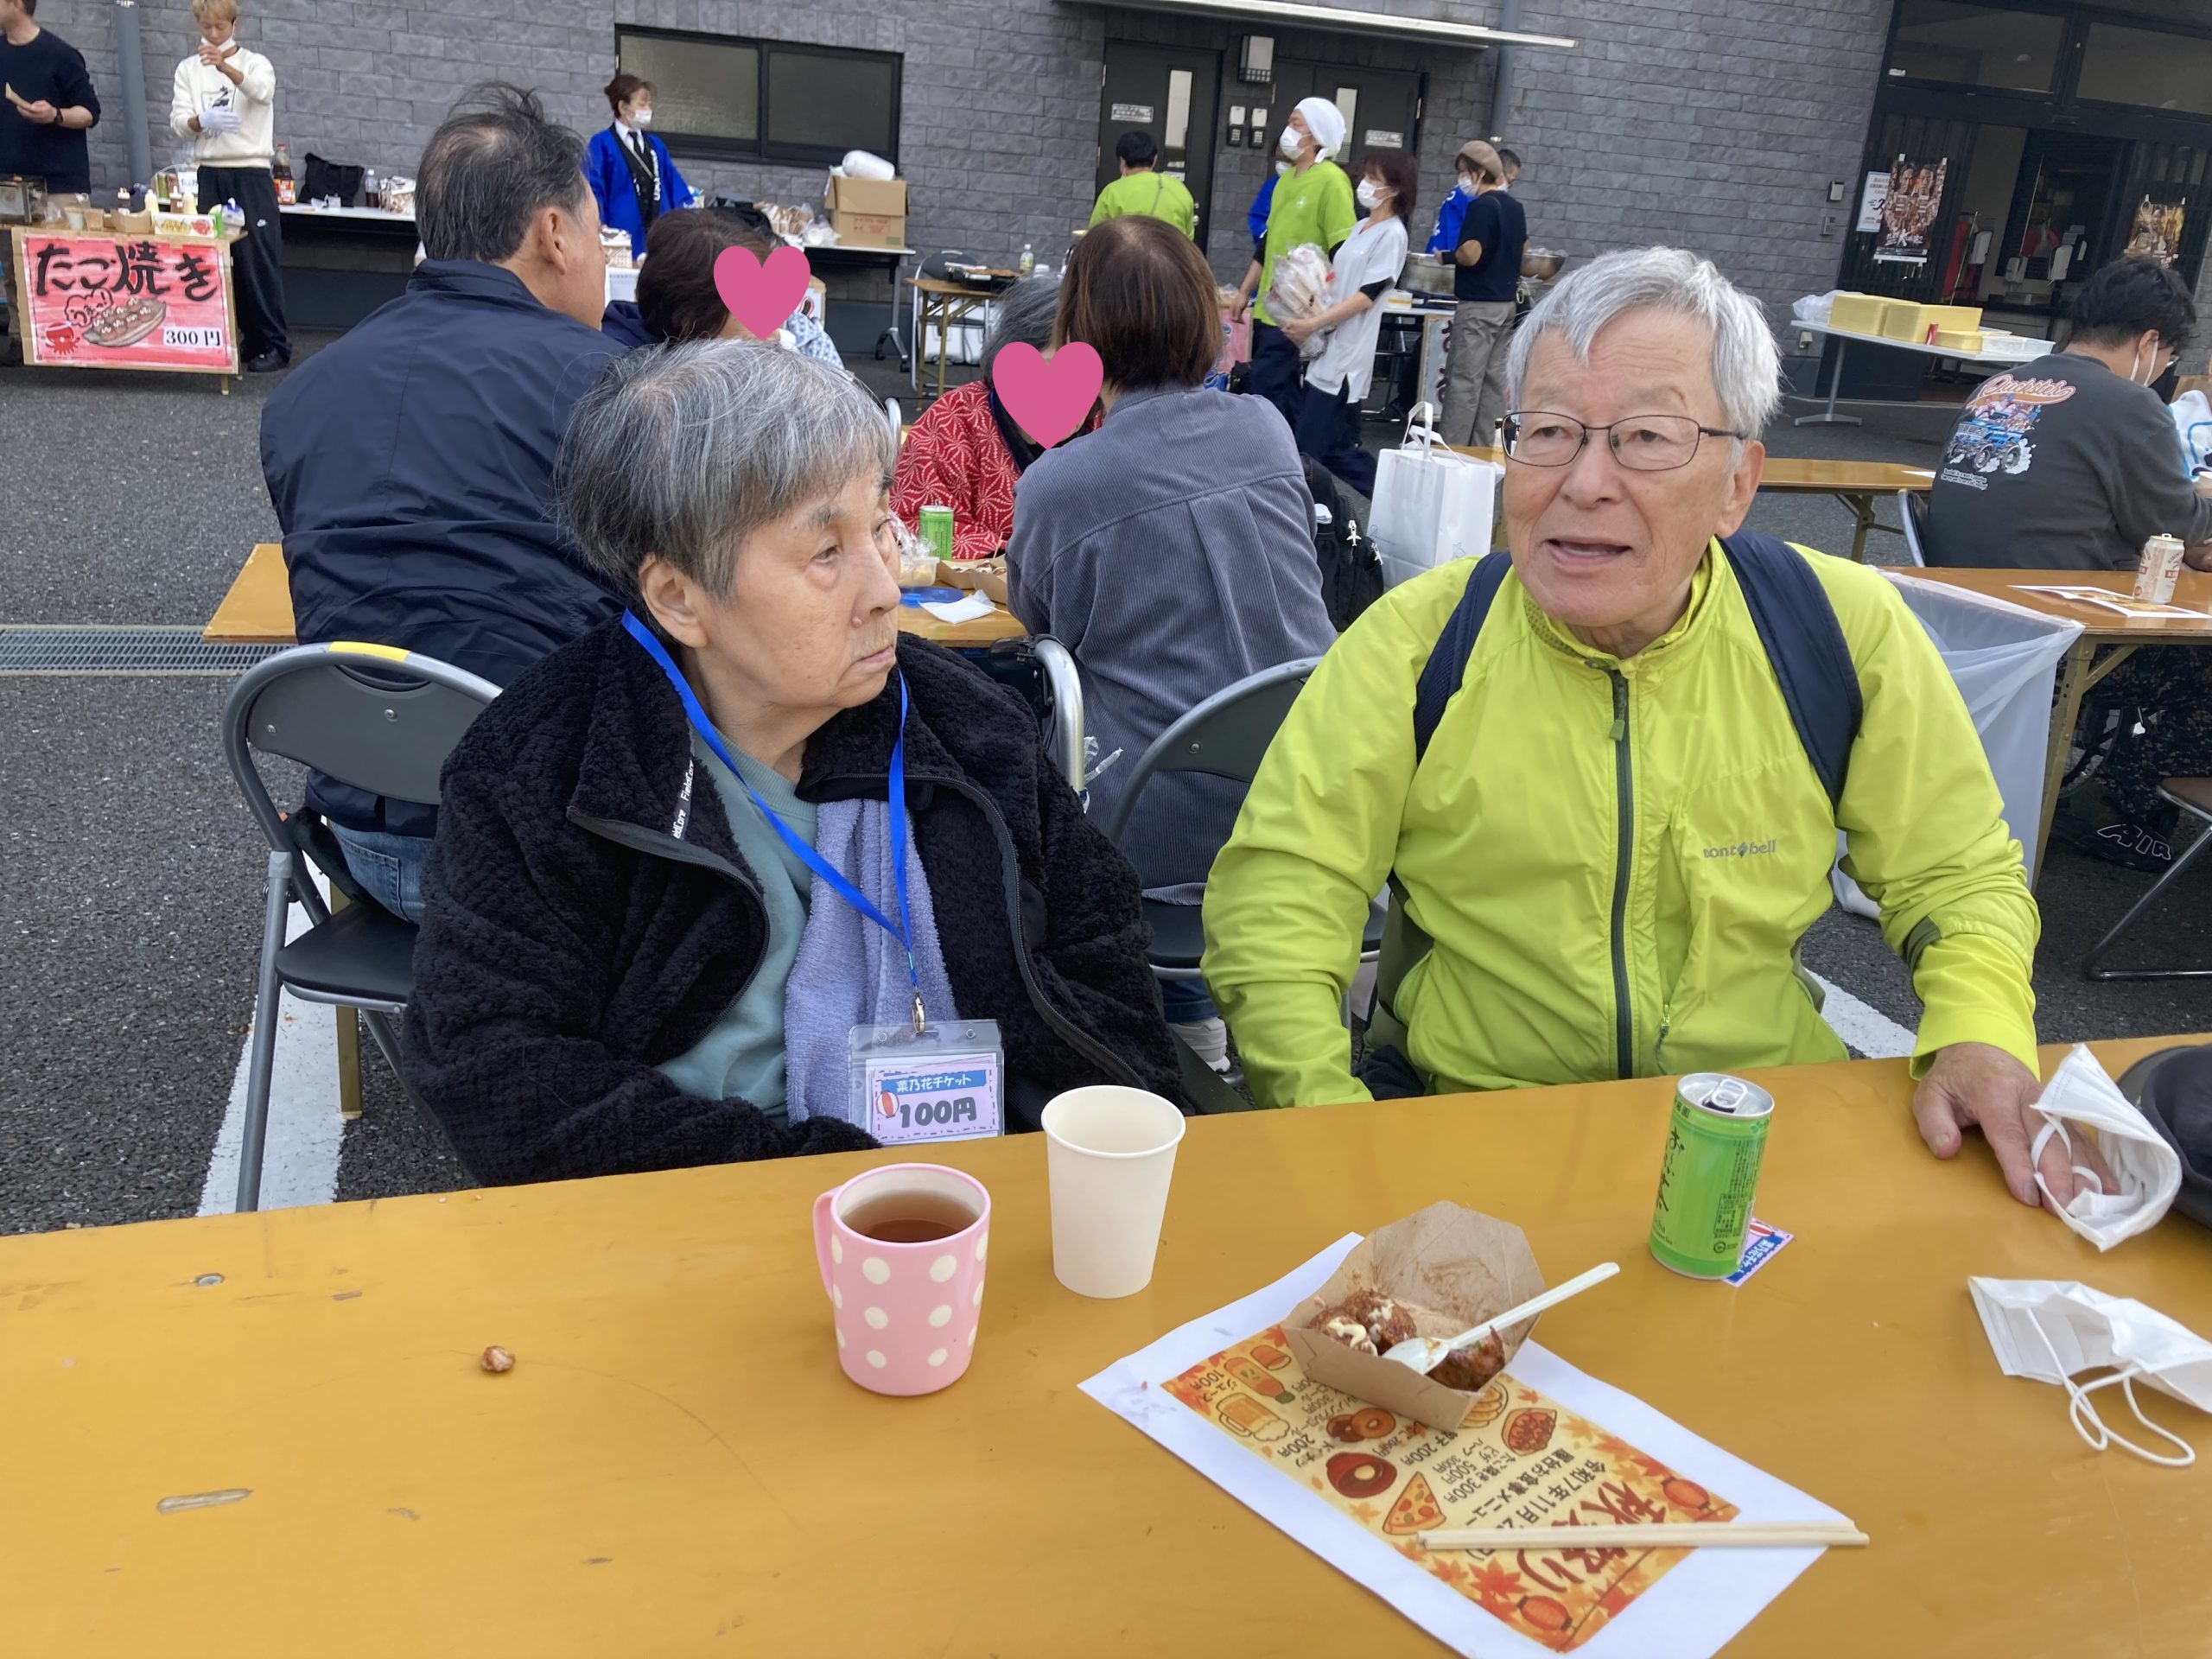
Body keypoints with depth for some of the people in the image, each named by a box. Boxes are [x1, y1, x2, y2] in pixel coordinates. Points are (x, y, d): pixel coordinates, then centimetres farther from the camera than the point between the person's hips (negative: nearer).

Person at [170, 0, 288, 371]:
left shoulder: (255, 63, 3)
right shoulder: (188, 69, 12)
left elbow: (262, 91, -21)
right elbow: (178, 122, 3)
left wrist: (225, 67, -39)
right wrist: (202, 121, -20)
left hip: (251, 173, -4)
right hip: (210, 174, 4)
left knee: (259, 260, -6)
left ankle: (273, 344, -1)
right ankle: (250, 337, 10)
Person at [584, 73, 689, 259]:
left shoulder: (655, 144, 15)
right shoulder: (602, 144, -1)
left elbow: (675, 185, 13)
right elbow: (593, 189, -5)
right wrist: (599, 227, -16)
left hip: (659, 234, 5)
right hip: (623, 235, -5)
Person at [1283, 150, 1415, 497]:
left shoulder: (1391, 235, -9)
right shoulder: (1360, 227, 16)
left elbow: (1367, 296, -15)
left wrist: (1314, 324, -19)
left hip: (1345, 355, -8)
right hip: (1327, 349, 8)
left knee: (1312, 450, -10)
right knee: (1336, 448, 8)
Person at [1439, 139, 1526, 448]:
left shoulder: (1481, 206, -14)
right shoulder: (1515, 207, 12)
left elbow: (1470, 254, -20)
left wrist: (1447, 256, -2)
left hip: (1479, 304, -8)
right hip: (1507, 303, 9)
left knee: (1464, 380, -5)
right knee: (1494, 379, 9)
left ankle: (1452, 449, -4)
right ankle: (1483, 449, 13)